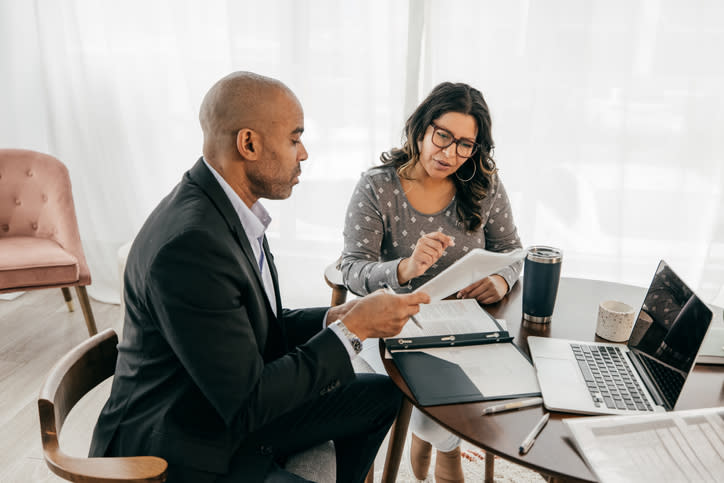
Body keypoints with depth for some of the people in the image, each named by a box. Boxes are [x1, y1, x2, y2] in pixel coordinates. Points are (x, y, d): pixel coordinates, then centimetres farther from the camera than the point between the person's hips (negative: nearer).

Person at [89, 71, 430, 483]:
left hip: (229, 413, 9)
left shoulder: (227, 208, 0)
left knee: (381, 395, 12)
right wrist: (351, 330, -19)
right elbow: (246, 405, -26)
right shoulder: (190, 244, -29)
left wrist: (333, 318, -6)